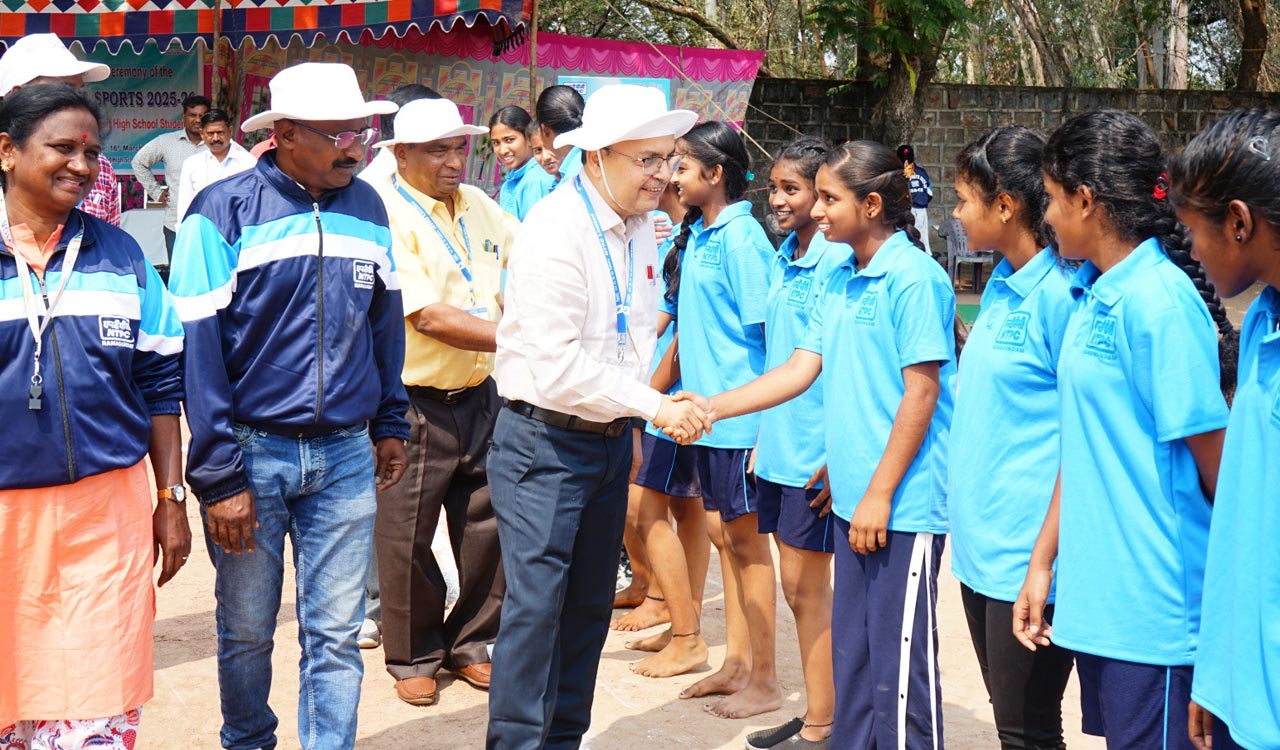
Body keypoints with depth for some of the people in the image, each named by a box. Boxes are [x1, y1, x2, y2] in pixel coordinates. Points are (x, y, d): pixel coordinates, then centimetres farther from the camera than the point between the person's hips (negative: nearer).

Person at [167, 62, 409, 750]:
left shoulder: (366, 208, 6)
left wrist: (390, 423, 16)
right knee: (246, 633, 12)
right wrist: (218, 475, -13)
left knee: (335, 636, 5)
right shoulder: (224, 211, -9)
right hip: (252, 452, -3)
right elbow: (198, 348, -11)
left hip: (346, 456, 3)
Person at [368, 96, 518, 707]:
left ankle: (471, 644, 29)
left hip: (480, 395, 6)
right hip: (415, 404, -6)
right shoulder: (387, 215, -14)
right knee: (408, 538, 5)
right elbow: (429, 318, -22)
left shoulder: (477, 204, 8)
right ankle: (413, 655, 23)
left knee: (487, 525, 11)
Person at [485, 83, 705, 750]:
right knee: (536, 607, -5)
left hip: (611, 439, 8)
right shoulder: (555, 232, -19)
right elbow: (556, 367, -25)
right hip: (546, 442, -8)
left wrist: (628, 426, 9)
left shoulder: (640, 227, 6)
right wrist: (653, 406, -20)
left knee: (589, 605, 14)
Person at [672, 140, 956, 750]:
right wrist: (715, 407, 3)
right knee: (851, 651, 16)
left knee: (899, 667, -1)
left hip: (902, 505, -8)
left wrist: (880, 493, -16)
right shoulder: (839, 280, 11)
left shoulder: (913, 278, -13)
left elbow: (921, 392, -15)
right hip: (854, 495, 8)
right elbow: (801, 369, 11)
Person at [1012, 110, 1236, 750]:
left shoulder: (1159, 302, -17)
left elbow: (1213, 457, -14)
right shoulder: (1092, 295, 8)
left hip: (1150, 601, -8)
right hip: (1094, 594, 8)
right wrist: (1042, 563, 12)